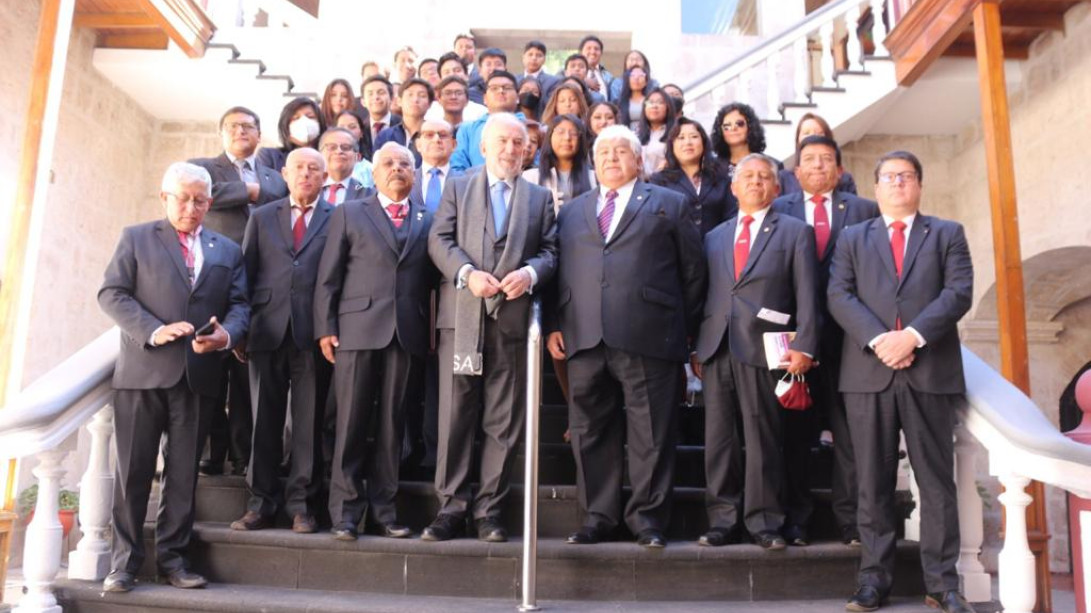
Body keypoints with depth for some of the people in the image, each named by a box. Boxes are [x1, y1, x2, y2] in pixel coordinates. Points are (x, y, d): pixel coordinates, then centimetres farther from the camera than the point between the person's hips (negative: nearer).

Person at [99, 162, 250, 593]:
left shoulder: (227, 250, 15)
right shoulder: (137, 238, 8)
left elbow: (239, 306, 8)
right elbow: (112, 293, -1)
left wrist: (226, 335, -14)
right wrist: (153, 331, -16)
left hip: (198, 374, 2)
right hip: (143, 370, -2)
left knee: (183, 471, 7)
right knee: (133, 469, 2)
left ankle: (172, 557, 16)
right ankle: (125, 560, 12)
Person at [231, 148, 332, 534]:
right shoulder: (262, 218, 17)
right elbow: (247, 274, 12)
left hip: (313, 333, -2)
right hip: (268, 329, 2)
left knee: (309, 422, 2)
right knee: (265, 420, 5)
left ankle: (300, 504, 10)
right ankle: (261, 504, 14)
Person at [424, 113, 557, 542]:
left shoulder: (540, 197, 18)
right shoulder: (457, 188, 15)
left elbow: (550, 251, 9)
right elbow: (440, 240, 3)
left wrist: (530, 273, -13)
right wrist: (467, 274, -13)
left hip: (512, 317, 1)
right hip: (462, 316, -1)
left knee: (504, 423, 3)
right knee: (455, 416, 0)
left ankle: (489, 510, 12)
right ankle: (451, 507, 9)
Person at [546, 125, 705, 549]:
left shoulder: (668, 205, 11)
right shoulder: (572, 211, 21)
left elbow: (693, 271, 9)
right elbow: (558, 272, 16)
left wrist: (684, 330, 5)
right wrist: (554, 325, 5)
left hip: (647, 339, -3)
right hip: (584, 339, 3)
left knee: (651, 434, 0)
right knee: (591, 433, 7)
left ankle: (647, 517, 13)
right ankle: (597, 516, 18)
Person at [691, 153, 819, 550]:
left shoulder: (794, 232, 9)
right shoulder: (715, 236, 20)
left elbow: (806, 294, 0)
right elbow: (704, 293, 17)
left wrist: (803, 346, -10)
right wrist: (696, 347, 9)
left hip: (763, 349, -3)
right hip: (716, 349, 4)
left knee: (763, 437, -1)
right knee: (718, 437, 4)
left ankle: (764, 521, 9)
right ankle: (722, 519, 12)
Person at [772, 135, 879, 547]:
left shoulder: (864, 210, 11)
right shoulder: (777, 210, 11)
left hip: (846, 333, 0)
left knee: (849, 432, 1)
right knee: (795, 432, 5)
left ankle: (850, 520, 9)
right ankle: (795, 518, 14)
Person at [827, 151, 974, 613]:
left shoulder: (947, 234, 15)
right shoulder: (852, 238, 16)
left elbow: (959, 292, 0)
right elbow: (839, 296, 2)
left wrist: (913, 335, -14)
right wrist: (877, 340, -13)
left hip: (931, 370, 0)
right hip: (868, 371, 1)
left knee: (936, 479, 2)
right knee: (873, 482, 3)